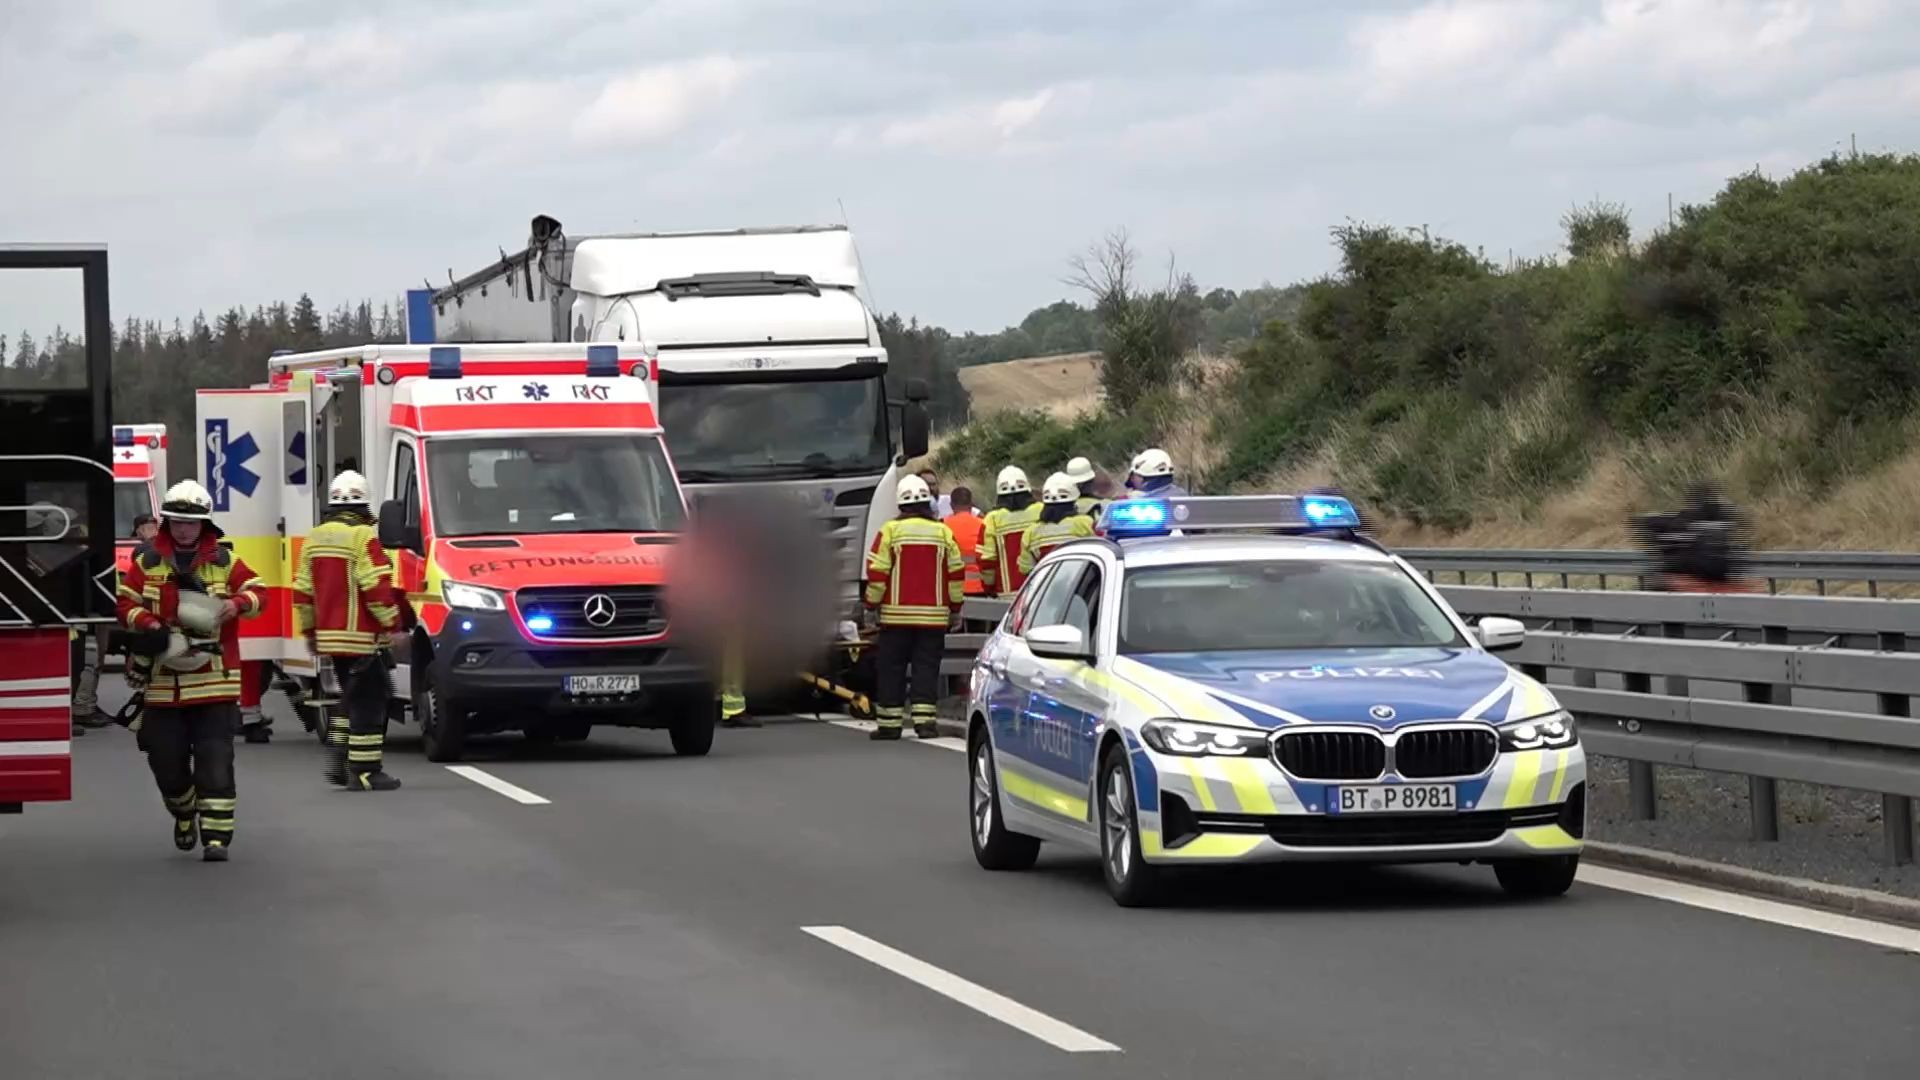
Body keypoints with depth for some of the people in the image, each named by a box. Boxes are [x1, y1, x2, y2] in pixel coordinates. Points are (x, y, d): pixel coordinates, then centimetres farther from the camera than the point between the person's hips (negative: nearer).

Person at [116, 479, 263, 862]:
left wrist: (238, 603, -23)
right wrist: (148, 624, -14)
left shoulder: (224, 561, 4)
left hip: (213, 679, -2)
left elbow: (256, 592, -1)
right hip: (162, 682, 2)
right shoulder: (147, 563, 6)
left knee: (215, 759, -9)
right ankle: (184, 813, 36)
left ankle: (216, 835, -8)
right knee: (166, 758, 7)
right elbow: (126, 604, 5)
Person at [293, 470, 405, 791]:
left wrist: (308, 630, 23)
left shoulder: (314, 538, 11)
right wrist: (392, 625, -10)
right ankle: (365, 771, -3)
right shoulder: (362, 537, -13)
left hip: (328, 636, 8)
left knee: (352, 698, 20)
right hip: (360, 638, -8)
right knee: (368, 702, -3)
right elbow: (376, 588, -18)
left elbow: (302, 591, 15)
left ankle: (338, 761, 17)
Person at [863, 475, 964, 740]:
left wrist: (872, 605, 6)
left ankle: (888, 723, 5)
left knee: (891, 668, 5)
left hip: (896, 615, -2)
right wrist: (955, 608, 17)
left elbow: (877, 572, -6)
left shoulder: (890, 531, -5)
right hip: (934, 616, 2)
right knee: (927, 668, 5)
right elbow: (956, 573, 6)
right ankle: (924, 719, -3)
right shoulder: (943, 533, 2)